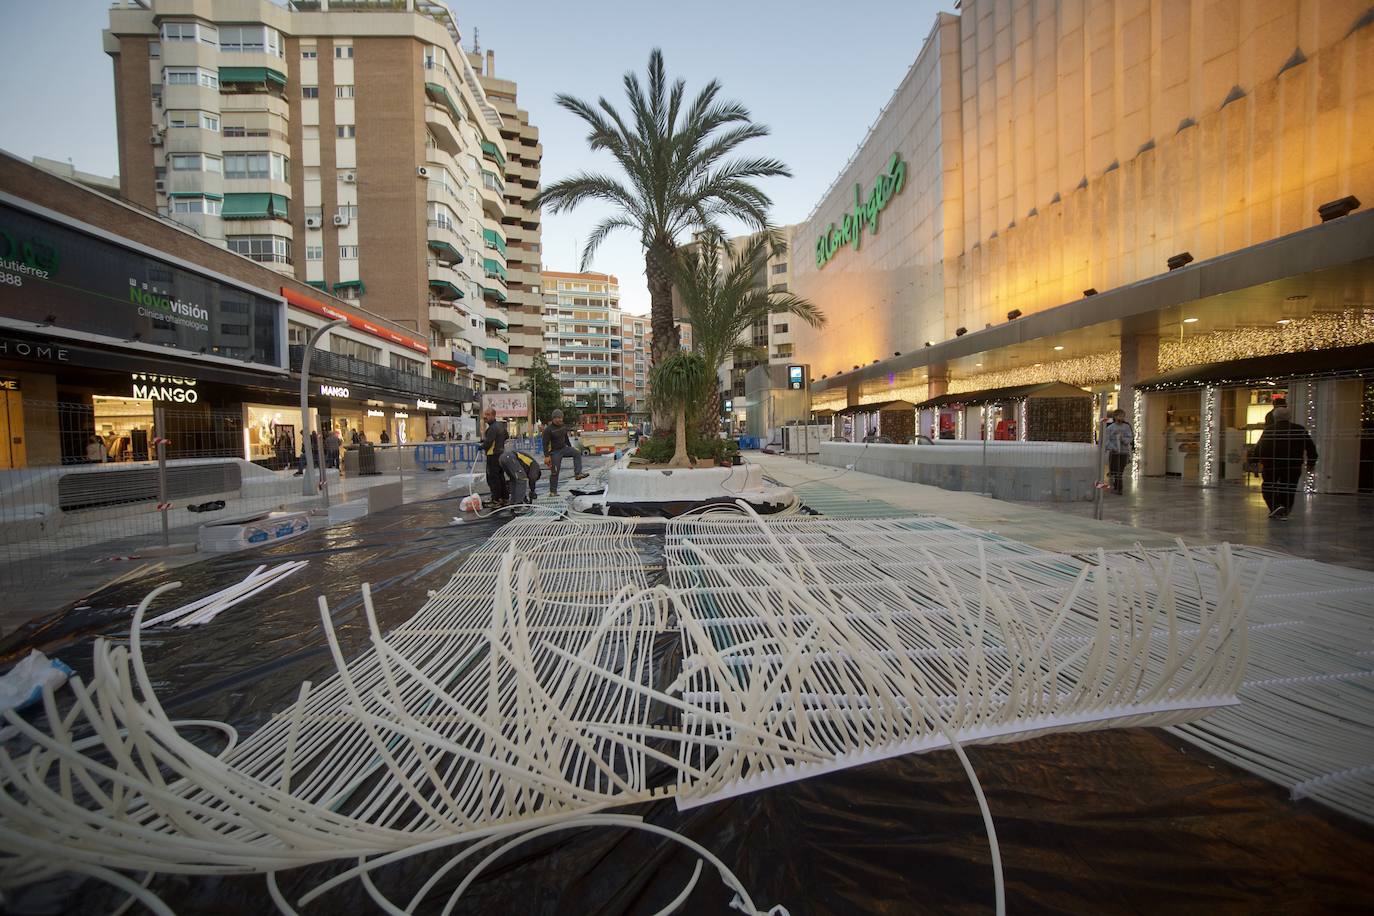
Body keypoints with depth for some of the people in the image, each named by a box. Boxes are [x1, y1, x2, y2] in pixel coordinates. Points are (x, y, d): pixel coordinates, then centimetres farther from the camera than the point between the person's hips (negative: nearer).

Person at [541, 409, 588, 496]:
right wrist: (546, 456, -22)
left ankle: (578, 474, -21)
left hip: (564, 448, 6)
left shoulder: (563, 426, 4)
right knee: (555, 472, -3)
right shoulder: (548, 429, -15)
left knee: (577, 453, -18)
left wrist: (570, 448, 23)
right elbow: (545, 444, -16)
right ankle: (552, 492, 7)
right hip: (555, 452, -6)